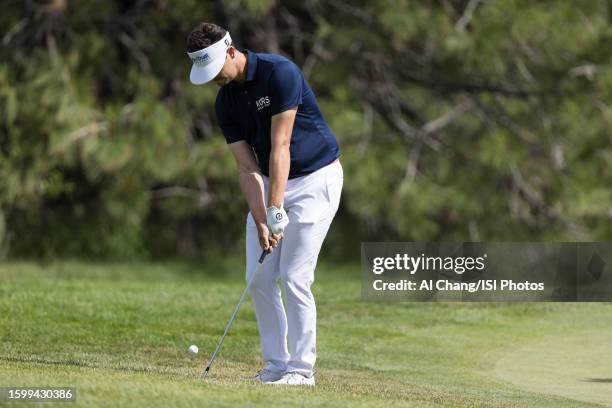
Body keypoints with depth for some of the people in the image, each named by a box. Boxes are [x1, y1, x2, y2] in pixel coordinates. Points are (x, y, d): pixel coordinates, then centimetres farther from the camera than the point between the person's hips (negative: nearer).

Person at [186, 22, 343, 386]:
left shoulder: (280, 72, -22)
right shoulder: (226, 102, 0)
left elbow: (280, 146, -25)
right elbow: (248, 167, -3)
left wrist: (275, 210, -28)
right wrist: (260, 223, -14)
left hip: (315, 178, -7)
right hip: (271, 182, 7)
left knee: (294, 277, -13)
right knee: (259, 278, 2)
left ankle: (301, 369, -6)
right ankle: (276, 365, 9)